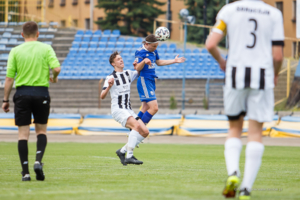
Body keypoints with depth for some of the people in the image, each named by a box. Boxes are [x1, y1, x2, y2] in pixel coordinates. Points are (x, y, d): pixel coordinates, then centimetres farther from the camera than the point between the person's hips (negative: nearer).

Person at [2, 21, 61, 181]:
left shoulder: (15, 51, 1)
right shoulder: (46, 49, 1)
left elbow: (9, 78, -1)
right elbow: (56, 68, -11)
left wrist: (5, 100, 6)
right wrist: (54, 78, 12)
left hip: (22, 93, 0)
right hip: (41, 92, 0)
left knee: (23, 133, 2)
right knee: (41, 130, 14)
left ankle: (25, 171, -3)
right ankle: (38, 161, -9)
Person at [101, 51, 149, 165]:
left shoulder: (128, 74, 13)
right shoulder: (111, 78, -6)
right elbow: (102, 96, -14)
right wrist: (109, 86, -33)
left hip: (128, 111, 7)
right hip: (118, 110, -7)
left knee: (145, 132, -6)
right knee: (137, 125, -30)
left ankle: (122, 151, 5)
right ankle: (129, 157, -32)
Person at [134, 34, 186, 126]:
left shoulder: (153, 51, 10)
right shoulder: (140, 52, -14)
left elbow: (158, 62, 27)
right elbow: (138, 68, -21)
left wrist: (174, 61, 25)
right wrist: (144, 61, -40)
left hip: (151, 81, 9)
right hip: (144, 81, -9)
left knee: (145, 109, 12)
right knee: (154, 108, -16)